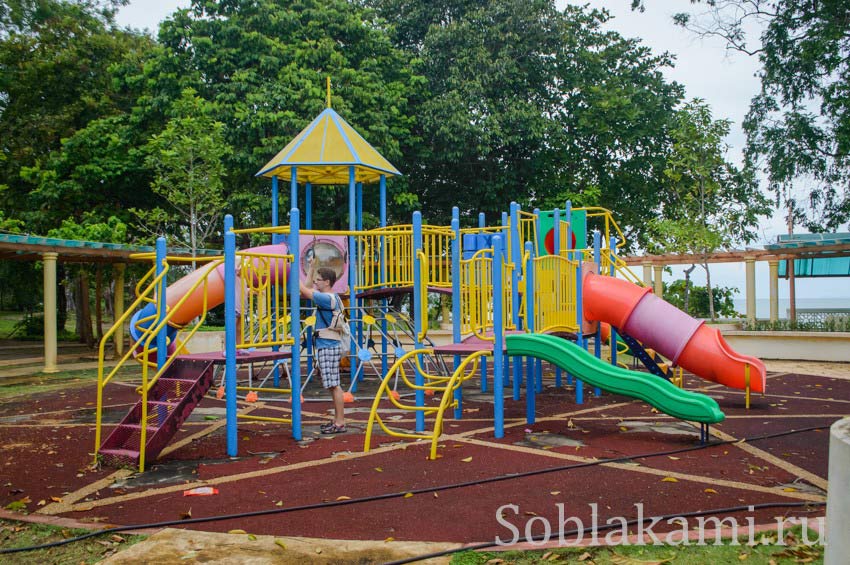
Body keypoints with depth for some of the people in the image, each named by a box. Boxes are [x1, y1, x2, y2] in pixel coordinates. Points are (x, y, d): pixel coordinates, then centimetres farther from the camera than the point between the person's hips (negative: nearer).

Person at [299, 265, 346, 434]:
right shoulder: (330, 298, 15)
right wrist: (311, 270, 27)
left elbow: (304, 291, -17)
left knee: (334, 385, -8)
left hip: (328, 347, -10)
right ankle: (337, 420, 21)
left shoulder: (328, 298, -14)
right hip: (327, 346, 10)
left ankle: (340, 423, -5)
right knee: (333, 386, 14)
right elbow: (307, 291, 27)